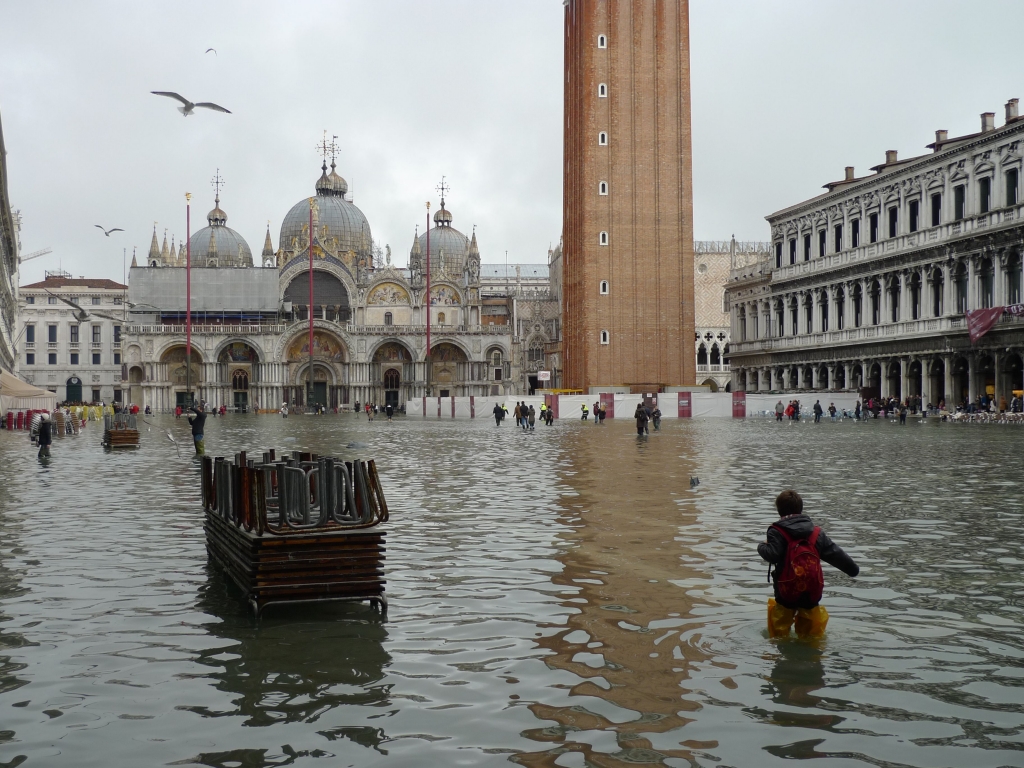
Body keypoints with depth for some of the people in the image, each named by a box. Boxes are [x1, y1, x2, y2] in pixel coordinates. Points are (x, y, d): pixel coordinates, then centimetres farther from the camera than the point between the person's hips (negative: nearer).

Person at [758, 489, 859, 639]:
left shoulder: (777, 532, -5)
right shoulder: (816, 532, 9)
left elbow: (771, 555, -18)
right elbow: (835, 553, 12)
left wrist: (762, 546, 5)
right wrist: (853, 569, 26)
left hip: (786, 593, -4)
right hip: (812, 593, 4)